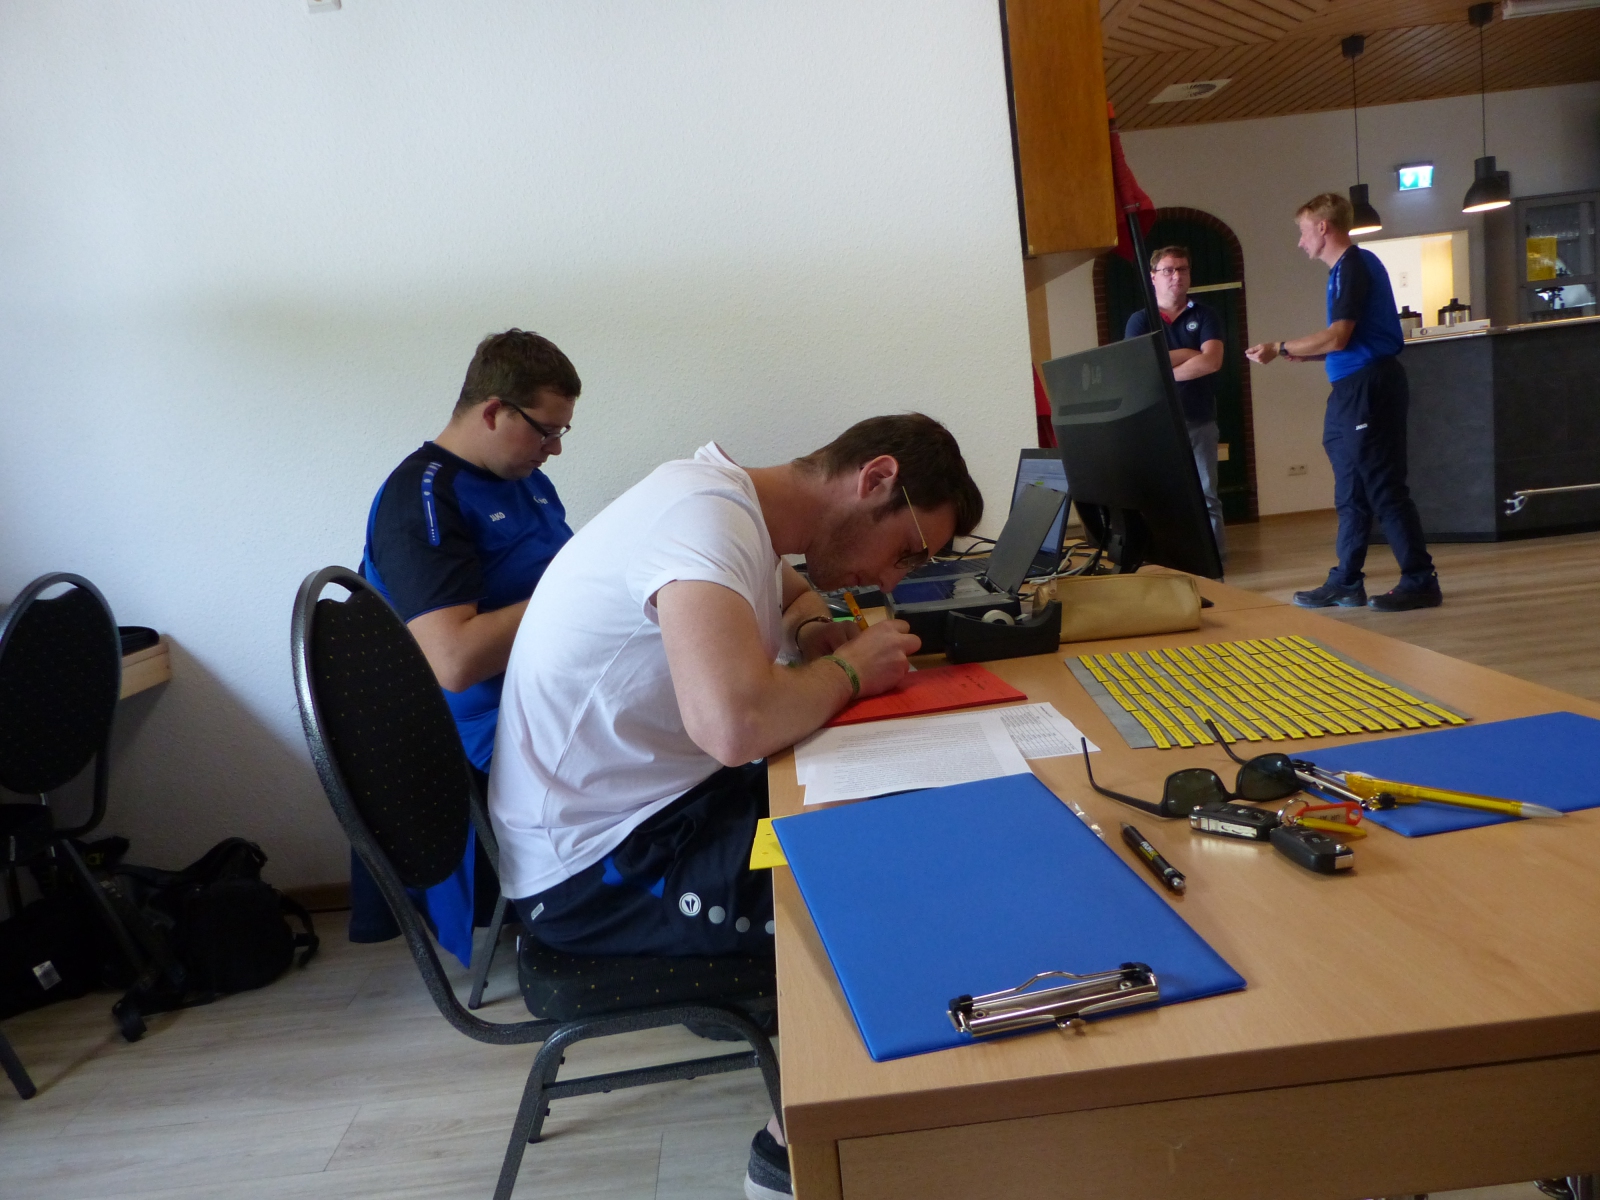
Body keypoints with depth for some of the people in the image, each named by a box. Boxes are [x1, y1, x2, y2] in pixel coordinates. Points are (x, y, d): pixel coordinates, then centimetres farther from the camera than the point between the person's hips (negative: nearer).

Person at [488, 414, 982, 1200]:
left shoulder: (731, 507, 5)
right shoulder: (706, 518, -24)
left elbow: (789, 590, 26)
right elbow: (736, 724, -40)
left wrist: (814, 629, 2)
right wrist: (848, 670, -18)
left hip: (657, 806, 10)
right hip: (599, 872, -10)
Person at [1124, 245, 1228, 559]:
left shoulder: (1205, 315, 9)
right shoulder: (1139, 321, 9)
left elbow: (1212, 361, -7)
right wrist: (1190, 354, -3)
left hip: (1200, 422, 0)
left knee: (1207, 498, 1)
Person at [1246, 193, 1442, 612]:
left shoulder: (1353, 266, -11)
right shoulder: (1351, 266, 18)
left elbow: (1337, 337, -19)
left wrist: (1280, 349, -11)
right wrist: (1306, 355, 15)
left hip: (1369, 386, -10)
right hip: (1354, 387, 10)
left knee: (1384, 487, -7)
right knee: (1351, 493, 12)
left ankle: (1420, 581, -2)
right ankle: (1346, 583, 18)